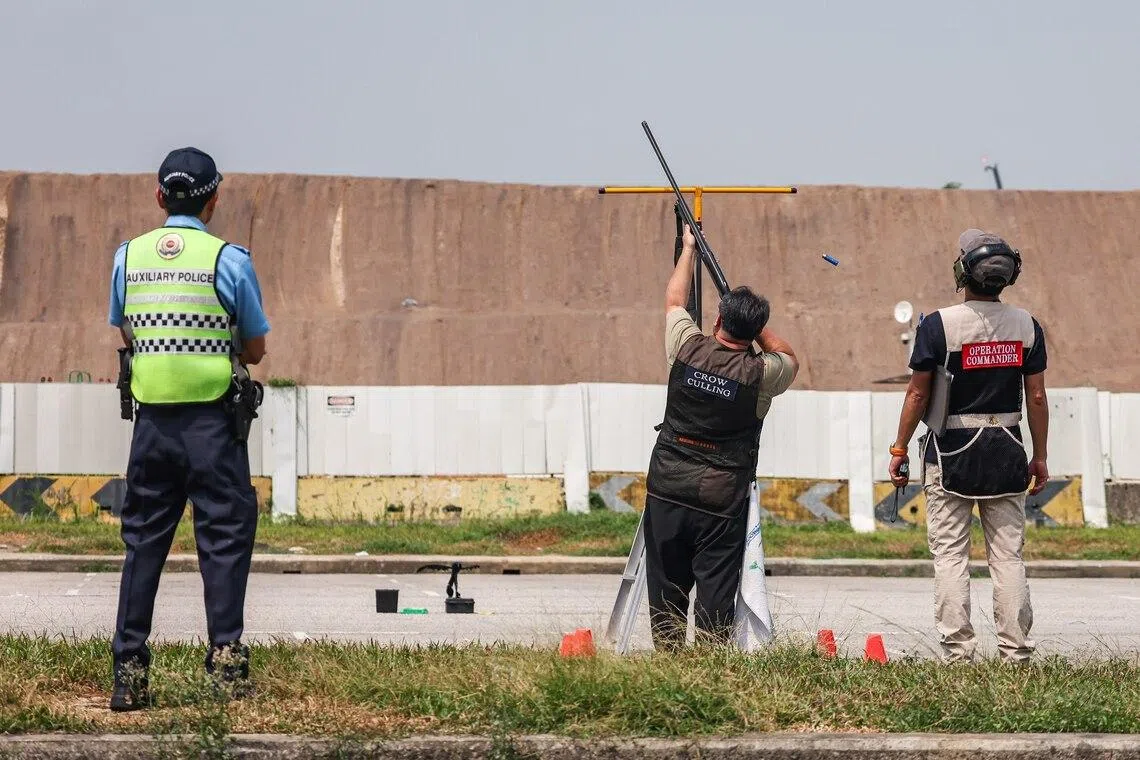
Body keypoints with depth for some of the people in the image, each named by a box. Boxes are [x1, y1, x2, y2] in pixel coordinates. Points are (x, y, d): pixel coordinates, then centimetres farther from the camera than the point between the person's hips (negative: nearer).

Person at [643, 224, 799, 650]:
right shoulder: (760, 374, -9)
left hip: (667, 487, 2)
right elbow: (790, 358, 16)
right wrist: (755, 324, 11)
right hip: (721, 498, -2)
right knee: (715, 588, -1)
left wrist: (688, 249, 29)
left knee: (666, 585, 9)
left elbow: (674, 301, 17)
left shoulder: (687, 348, -4)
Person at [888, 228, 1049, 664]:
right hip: (1007, 451, 3)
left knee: (950, 554, 2)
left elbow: (917, 394, -8)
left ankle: (958, 651, -1)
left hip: (951, 450, -3)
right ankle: (1016, 651, 4)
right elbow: (1037, 397, 2)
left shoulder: (939, 325, -10)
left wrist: (899, 450, 2)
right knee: (1008, 555, 7)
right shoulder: (1026, 326, 0)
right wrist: (1040, 458, 10)